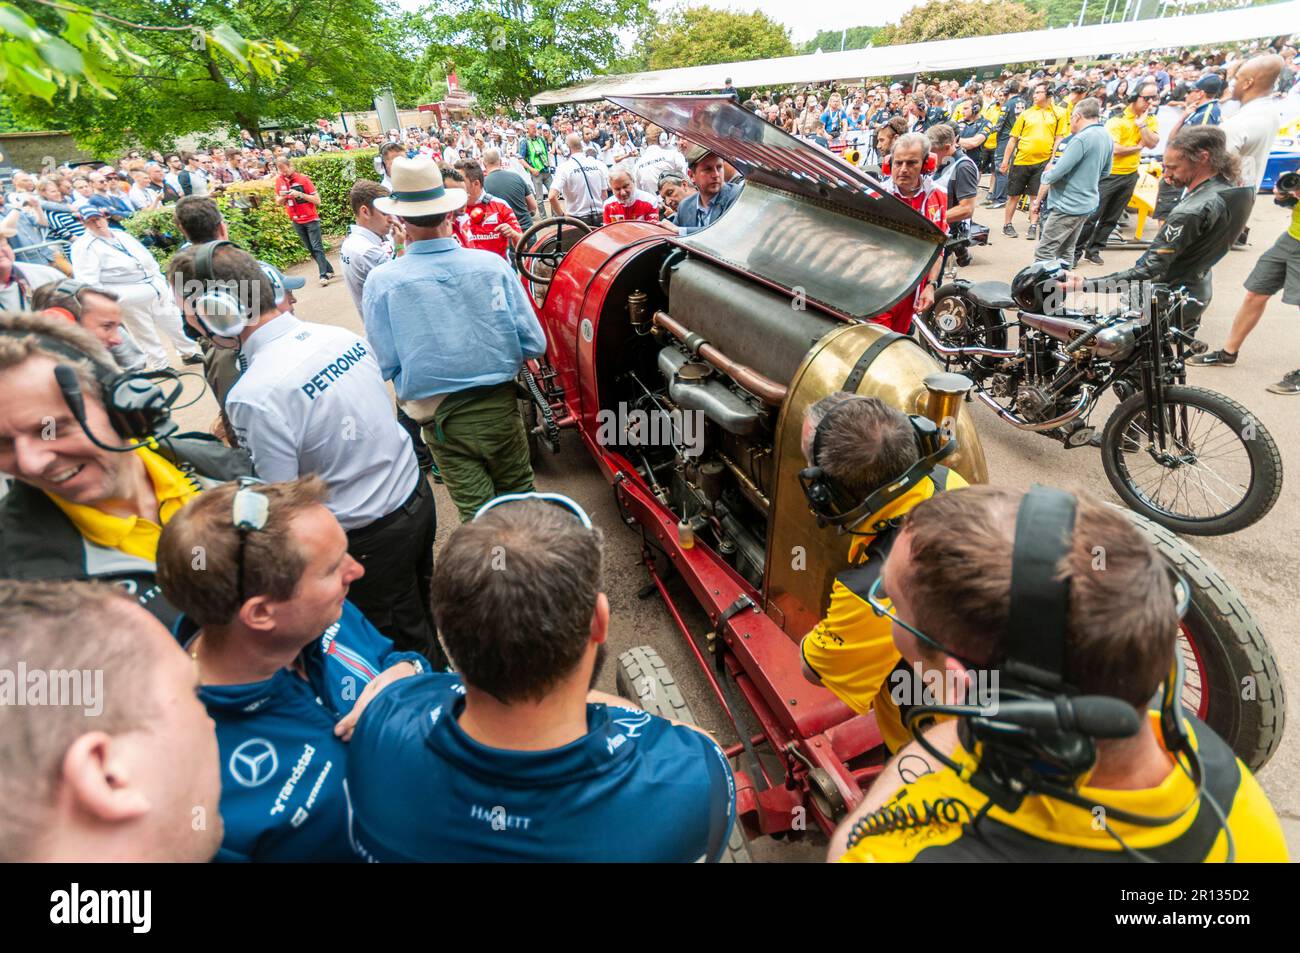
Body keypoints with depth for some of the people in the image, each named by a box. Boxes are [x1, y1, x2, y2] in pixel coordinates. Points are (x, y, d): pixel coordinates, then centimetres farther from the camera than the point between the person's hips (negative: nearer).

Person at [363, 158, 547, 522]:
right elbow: (534, 344, -7)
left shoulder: (381, 282, -12)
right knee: (519, 494, 23)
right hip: (498, 407, 2)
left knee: (477, 509, 14)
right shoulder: (493, 264, -11)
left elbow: (384, 366, -8)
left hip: (440, 419, -1)